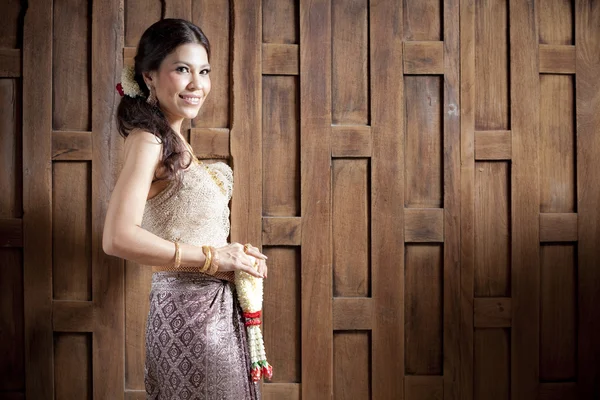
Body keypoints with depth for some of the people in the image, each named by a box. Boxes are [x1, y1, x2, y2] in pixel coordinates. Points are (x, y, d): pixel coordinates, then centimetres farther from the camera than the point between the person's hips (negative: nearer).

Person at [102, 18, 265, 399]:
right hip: (189, 308, -9)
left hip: (218, 306, 9)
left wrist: (234, 254, -1)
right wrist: (214, 257, -19)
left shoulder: (174, 142, 11)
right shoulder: (148, 139, -15)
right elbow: (119, 238, -27)